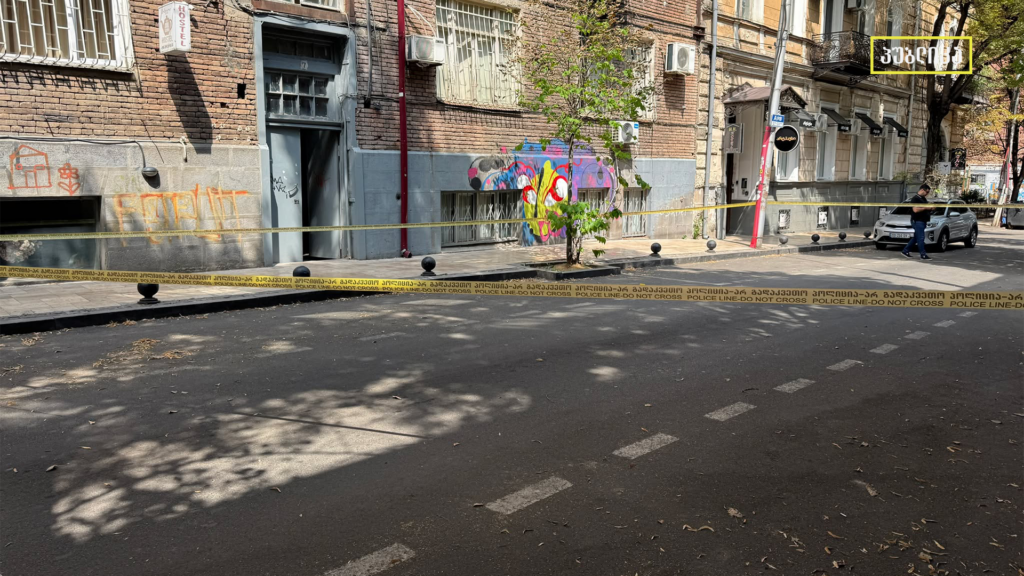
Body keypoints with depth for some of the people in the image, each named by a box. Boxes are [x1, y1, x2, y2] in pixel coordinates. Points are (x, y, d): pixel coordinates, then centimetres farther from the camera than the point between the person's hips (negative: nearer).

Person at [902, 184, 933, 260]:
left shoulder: (923, 198, 18)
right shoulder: (915, 198, -13)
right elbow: (915, 210, -23)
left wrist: (930, 207, 10)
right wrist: (926, 208, -18)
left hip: (922, 221, 10)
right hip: (917, 221, -10)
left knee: (916, 238, 14)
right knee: (920, 238, -9)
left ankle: (905, 251, 22)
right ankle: (923, 255, -8)